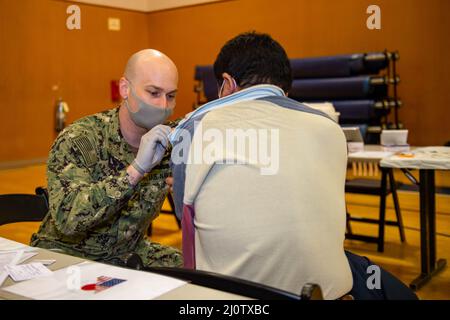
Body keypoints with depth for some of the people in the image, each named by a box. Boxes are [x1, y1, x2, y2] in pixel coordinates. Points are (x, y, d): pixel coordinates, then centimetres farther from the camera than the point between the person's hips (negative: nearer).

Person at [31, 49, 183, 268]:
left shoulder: (167, 142, -5)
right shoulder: (79, 139, -20)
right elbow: (67, 218, -32)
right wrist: (136, 169, -37)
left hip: (129, 253, 5)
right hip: (67, 256, -4)